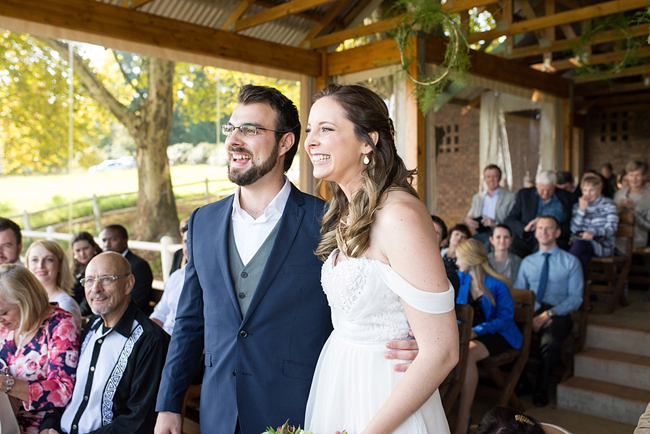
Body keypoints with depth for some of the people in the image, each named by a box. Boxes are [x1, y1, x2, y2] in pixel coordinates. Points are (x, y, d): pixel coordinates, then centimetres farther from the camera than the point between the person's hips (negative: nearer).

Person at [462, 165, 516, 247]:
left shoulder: (510, 197, 8)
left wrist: (496, 223, -16)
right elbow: (469, 217, 24)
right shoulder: (476, 197, 23)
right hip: (479, 235, 3)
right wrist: (466, 220, -1)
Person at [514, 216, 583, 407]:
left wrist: (548, 314, -14)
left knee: (550, 342, -36)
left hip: (557, 315, -3)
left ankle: (541, 389, -15)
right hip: (530, 313, 3)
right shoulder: (527, 262, 20)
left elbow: (575, 298, 1)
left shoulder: (571, 262, 10)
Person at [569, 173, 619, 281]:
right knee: (583, 258, -35)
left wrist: (593, 232, -27)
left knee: (579, 244, -36)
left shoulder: (608, 204, 5)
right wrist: (581, 209, -7)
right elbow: (574, 229, 3)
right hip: (580, 241, 3)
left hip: (602, 245, -3)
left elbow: (611, 228, -8)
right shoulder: (578, 206, 16)